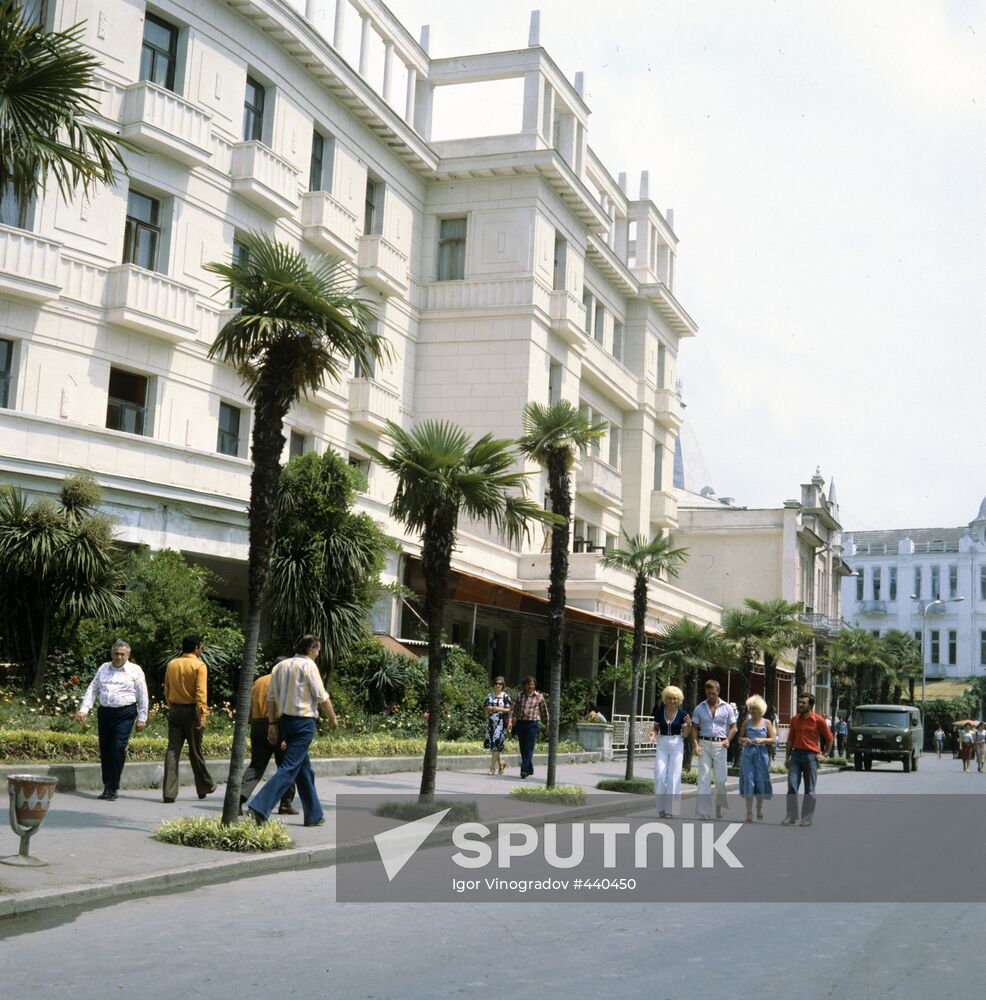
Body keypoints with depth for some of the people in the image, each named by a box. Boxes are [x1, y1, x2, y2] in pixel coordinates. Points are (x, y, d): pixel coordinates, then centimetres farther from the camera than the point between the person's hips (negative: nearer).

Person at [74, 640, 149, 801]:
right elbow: (92, 689, 12)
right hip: (105, 713, 4)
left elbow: (143, 696, 2)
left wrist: (141, 719, -1)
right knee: (105, 750, 5)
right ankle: (107, 786, 16)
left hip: (125, 714, -4)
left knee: (118, 748, -14)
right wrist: (84, 709, 1)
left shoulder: (135, 671, 1)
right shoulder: (103, 668, 12)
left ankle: (113, 788, -7)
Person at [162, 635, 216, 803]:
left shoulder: (171, 665, 9)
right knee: (195, 751, 7)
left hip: (174, 711, 4)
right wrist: (202, 716, -19)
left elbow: (167, 691, 15)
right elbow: (201, 693, -17)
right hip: (191, 711, -4)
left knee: (172, 750, 1)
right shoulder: (199, 666, -9)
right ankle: (205, 787, 23)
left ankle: (169, 792, -5)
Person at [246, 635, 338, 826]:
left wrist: (272, 723, 11)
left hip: (284, 720, 8)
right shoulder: (308, 665, -8)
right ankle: (260, 806, -20)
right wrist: (332, 717, 3)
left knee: (304, 769, 15)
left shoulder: (280, 666, 12)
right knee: (289, 768, -9)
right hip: (304, 720, -8)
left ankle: (314, 815, 20)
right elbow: (321, 696, -9)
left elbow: (271, 697, 10)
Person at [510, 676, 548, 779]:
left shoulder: (539, 697, 3)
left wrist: (547, 724, 17)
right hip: (520, 723, 3)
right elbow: (514, 709, 5)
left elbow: (544, 712, 12)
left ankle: (524, 770, -14)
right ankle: (530, 769, 22)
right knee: (523, 748, 8)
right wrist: (511, 720, -8)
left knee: (529, 748, -10)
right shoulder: (520, 696, 8)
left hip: (532, 724, -3)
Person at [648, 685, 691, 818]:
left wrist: (688, 725, -19)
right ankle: (661, 808, 8)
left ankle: (671, 809, 4)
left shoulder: (682, 714, -3)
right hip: (662, 745, 2)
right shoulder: (659, 712, 1)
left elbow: (685, 735, 0)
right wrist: (653, 733, -11)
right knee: (660, 776, -4)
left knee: (673, 777, -2)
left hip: (677, 745, -2)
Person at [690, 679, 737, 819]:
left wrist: (728, 740, -12)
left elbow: (733, 727, 7)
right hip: (704, 744, 0)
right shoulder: (699, 708, 7)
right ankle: (704, 812, -4)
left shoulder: (727, 708, 5)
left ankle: (720, 805, 26)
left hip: (720, 745, 0)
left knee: (720, 778, 1)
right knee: (704, 778, -4)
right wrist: (695, 745, -7)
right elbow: (694, 728, 7)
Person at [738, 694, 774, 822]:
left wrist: (762, 740, -14)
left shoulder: (767, 723, 4)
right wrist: (744, 740, -11)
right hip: (747, 755, 0)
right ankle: (749, 813, -1)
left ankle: (759, 806, 31)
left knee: (761, 782, 3)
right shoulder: (746, 722, 7)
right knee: (748, 782, -4)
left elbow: (773, 739, 2)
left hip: (761, 755, 0)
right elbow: (740, 738, 11)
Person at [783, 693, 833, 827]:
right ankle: (791, 817, -1)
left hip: (811, 756, -4)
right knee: (792, 786, -4)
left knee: (809, 789, 4)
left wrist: (825, 755, 5)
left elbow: (829, 738, 6)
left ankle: (807, 819, 11)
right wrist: (787, 757, 11)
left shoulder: (819, 720, -4)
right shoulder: (795, 720, 8)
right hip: (796, 754, 4)